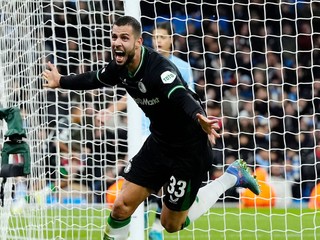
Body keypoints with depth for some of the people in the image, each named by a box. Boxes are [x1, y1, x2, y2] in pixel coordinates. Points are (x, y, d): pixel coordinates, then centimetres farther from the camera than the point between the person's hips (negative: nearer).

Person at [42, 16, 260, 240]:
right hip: (159, 142, 7)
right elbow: (95, 79, 17)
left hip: (190, 148, -7)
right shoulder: (120, 67, -6)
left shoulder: (159, 69, -30)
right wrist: (61, 82, 33)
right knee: (122, 207, 0)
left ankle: (232, 176, 21)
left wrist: (200, 119, -70)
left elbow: (182, 97, -49)